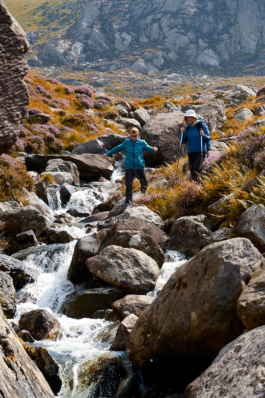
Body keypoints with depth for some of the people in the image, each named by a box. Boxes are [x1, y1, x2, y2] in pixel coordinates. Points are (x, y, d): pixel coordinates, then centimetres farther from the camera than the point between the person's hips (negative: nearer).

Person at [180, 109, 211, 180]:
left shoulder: (202, 125, -4)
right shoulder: (187, 128, 8)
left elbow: (208, 139, -4)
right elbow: (183, 141, 10)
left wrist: (203, 135, -24)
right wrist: (182, 133, -4)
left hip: (201, 151, -5)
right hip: (191, 152, 5)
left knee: (196, 170, -26)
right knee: (192, 172, 5)